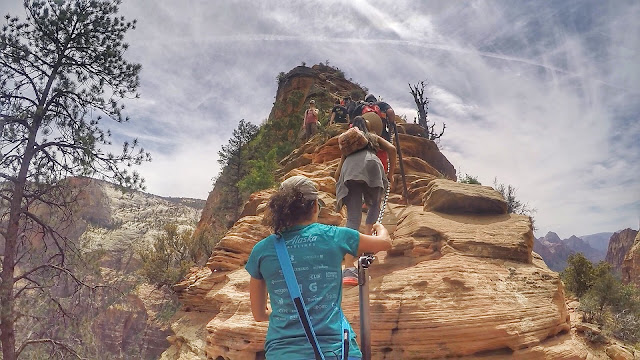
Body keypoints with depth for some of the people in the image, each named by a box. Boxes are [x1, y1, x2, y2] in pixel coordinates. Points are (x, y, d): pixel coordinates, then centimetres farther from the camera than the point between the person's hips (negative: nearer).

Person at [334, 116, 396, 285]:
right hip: (370, 164, -1)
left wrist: (340, 187, 38)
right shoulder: (373, 137, 33)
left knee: (352, 219, -8)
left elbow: (337, 174, 24)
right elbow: (391, 149, 16)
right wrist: (391, 174, 23)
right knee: (374, 204, 26)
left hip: (349, 171, 1)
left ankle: (349, 270, -21)